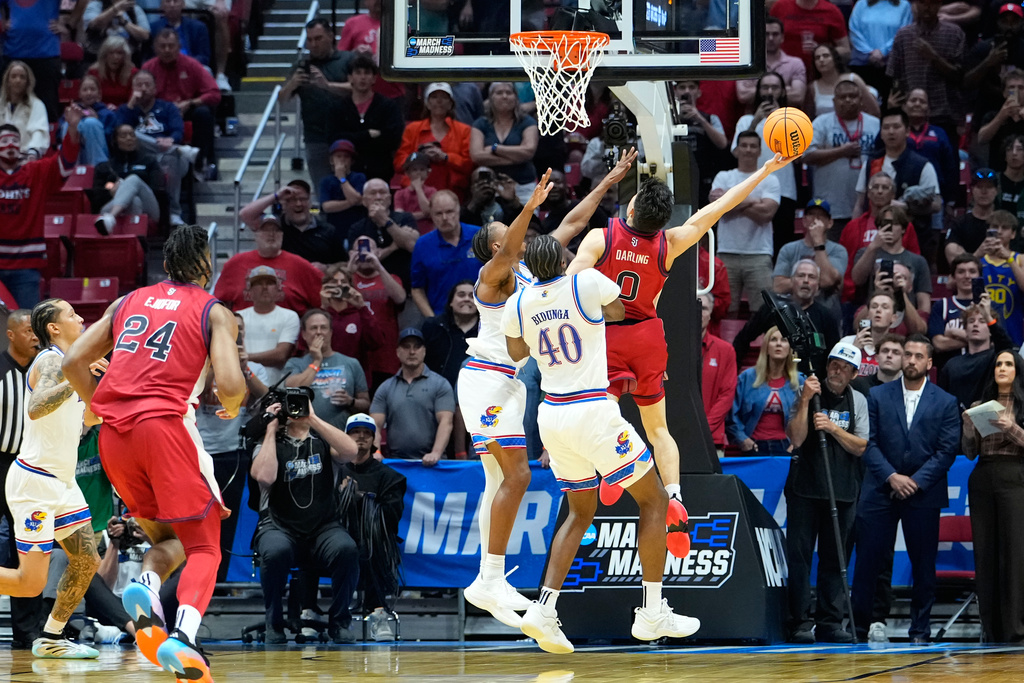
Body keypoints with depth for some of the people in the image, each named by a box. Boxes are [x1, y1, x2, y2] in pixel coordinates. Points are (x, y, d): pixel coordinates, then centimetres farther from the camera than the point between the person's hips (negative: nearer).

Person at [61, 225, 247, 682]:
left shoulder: (128, 302, 20)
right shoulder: (214, 313, 6)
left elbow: (74, 362, 14)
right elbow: (230, 384, -7)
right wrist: (233, 406, 16)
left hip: (114, 434, 5)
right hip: (165, 425, -5)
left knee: (167, 537, 20)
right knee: (203, 545, 4)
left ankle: (145, 587, -14)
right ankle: (183, 637, -22)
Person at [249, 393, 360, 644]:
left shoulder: (323, 442, 10)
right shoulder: (270, 444, 6)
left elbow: (350, 451, -13)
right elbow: (264, 477, -16)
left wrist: (312, 419, -13)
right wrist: (271, 430, -8)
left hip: (323, 527, 1)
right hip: (280, 528, -1)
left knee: (346, 549, -32)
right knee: (276, 551, -36)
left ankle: (339, 621, -11)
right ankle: (274, 624, -15)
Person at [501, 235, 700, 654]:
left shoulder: (518, 304, 2)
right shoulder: (588, 283, -10)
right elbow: (619, 312, 13)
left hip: (552, 415, 5)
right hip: (594, 414, -5)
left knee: (581, 513, 21)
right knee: (653, 500, 9)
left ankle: (543, 609, 5)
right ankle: (652, 614, 6)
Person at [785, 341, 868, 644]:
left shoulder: (858, 401, 9)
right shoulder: (809, 394, 0)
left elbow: (860, 447, 3)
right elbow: (796, 439, -9)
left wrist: (833, 428, -13)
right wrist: (805, 401, -16)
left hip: (842, 491, 3)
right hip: (805, 488, -3)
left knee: (834, 558, 4)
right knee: (799, 555, -5)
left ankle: (830, 623, 8)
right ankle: (800, 622, -3)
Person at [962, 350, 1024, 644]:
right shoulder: (980, 407, 14)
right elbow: (970, 453, 11)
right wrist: (968, 428, -5)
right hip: (982, 480, 4)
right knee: (985, 553, 1)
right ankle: (991, 627, 3)